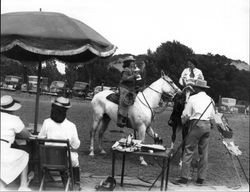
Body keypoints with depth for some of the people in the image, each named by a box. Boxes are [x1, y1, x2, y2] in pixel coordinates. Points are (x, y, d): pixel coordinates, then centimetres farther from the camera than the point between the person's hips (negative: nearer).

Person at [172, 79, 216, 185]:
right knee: (204, 153, 10)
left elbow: (186, 114, -2)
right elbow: (213, 116, 17)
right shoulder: (210, 99, 14)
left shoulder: (193, 98, -3)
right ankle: (201, 178, 14)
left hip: (196, 124, -6)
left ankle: (184, 177, -5)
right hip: (207, 125, 6)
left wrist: (182, 121, 17)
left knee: (188, 151, -3)